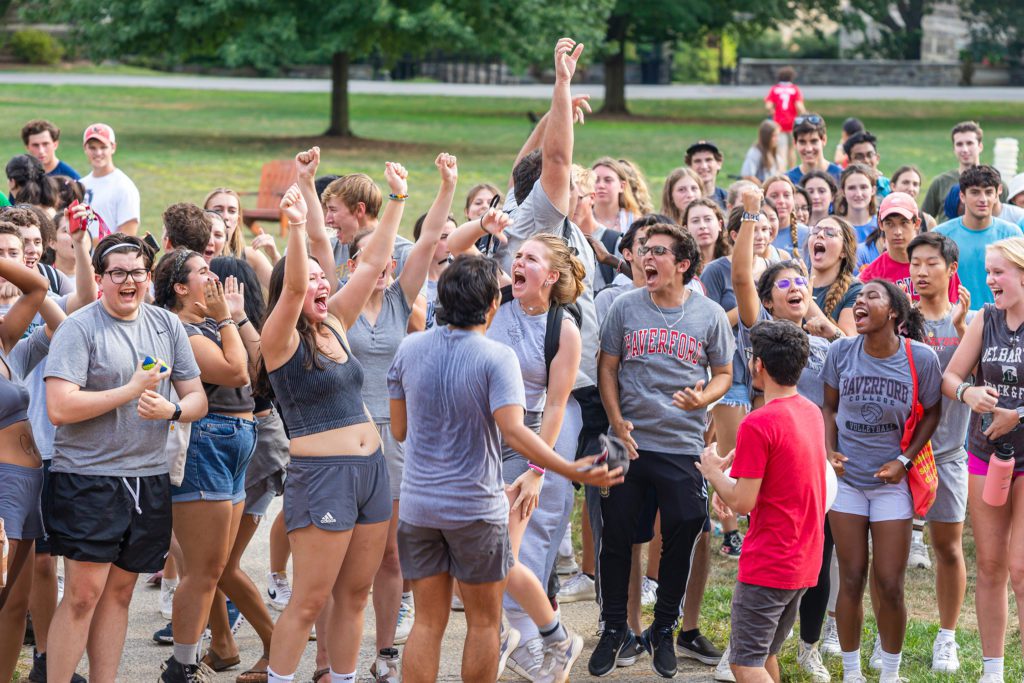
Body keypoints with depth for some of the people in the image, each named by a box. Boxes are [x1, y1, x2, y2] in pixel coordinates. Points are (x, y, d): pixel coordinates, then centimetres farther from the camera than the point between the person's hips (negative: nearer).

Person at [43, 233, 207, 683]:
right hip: (88, 476, -5)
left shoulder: (167, 325, 10)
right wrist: (132, 390, -15)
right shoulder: (79, 328, -8)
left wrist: (171, 409, -12)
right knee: (83, 594, -10)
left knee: (119, 591, 11)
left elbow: (198, 400, 11)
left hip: (149, 478, 6)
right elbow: (59, 408, -17)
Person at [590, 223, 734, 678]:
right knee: (617, 537, 5)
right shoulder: (625, 307, 1)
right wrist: (616, 421, -6)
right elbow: (608, 369, 6)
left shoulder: (710, 316, 0)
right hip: (628, 442, 1)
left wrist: (703, 398, -14)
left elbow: (724, 374, 7)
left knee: (680, 540, 6)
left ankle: (664, 631, 23)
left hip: (683, 447, -1)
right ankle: (614, 629, 20)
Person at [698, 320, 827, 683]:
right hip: (805, 563, 9)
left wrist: (712, 472, -1)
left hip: (767, 566, -9)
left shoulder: (758, 425, -20)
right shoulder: (812, 412, 7)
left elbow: (743, 502, -18)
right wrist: (728, 468, 13)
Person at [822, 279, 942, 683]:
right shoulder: (841, 351, -8)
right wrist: (829, 452, -7)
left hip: (891, 481, -1)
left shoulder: (920, 358, -13)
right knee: (851, 580, 6)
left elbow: (932, 412, 2)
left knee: (889, 586, 1)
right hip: (847, 479, 1)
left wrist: (904, 460, -7)